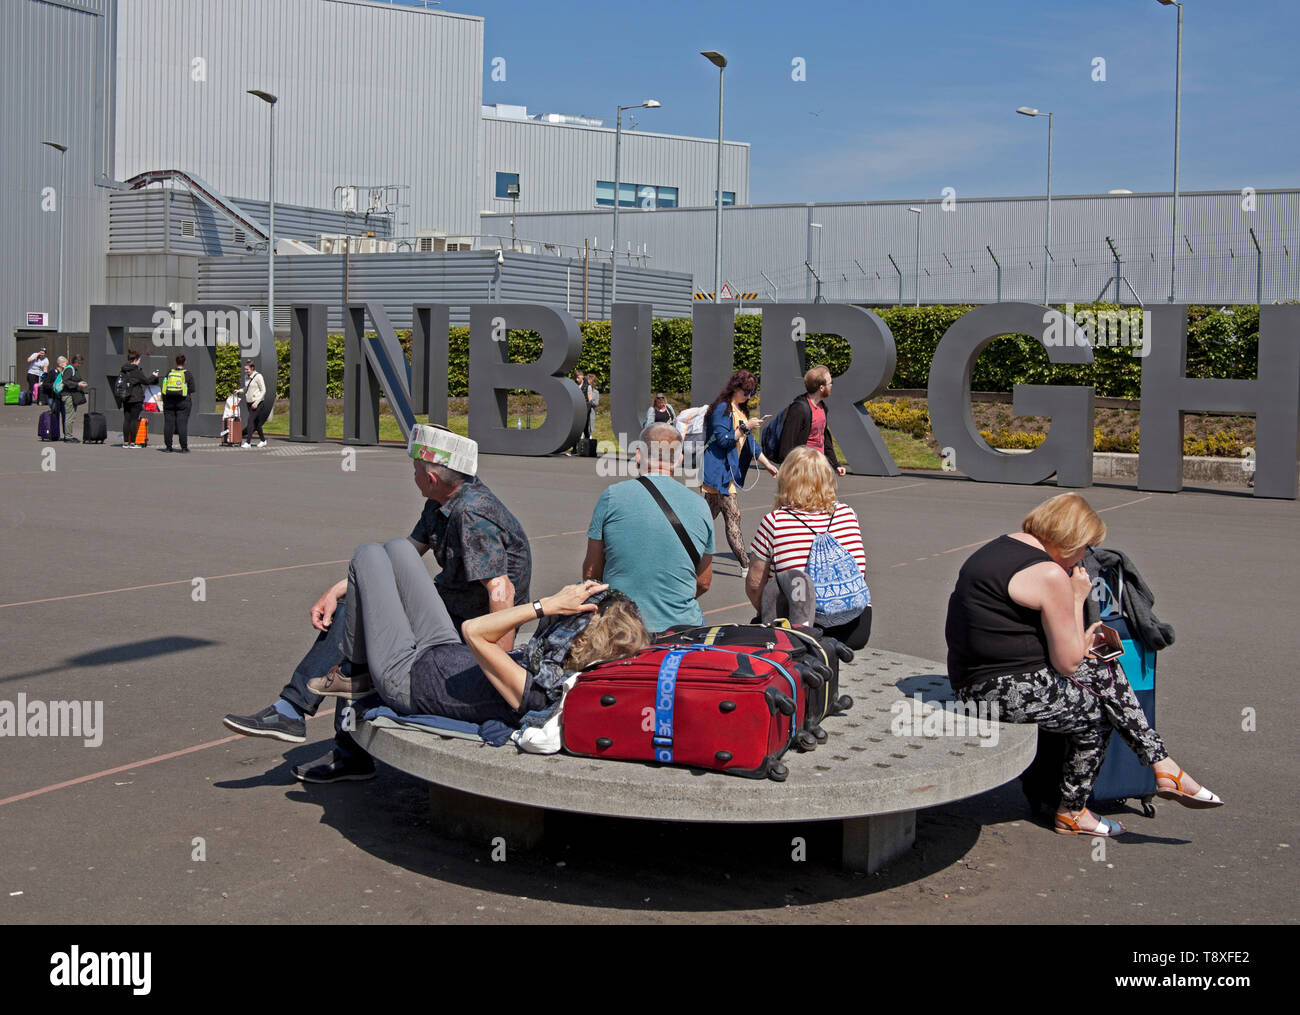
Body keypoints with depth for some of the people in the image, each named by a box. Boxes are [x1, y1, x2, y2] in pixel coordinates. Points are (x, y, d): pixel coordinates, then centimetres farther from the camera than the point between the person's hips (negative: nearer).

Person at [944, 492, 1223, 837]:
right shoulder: (1050, 575, -18)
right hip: (1011, 692, -10)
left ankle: (1164, 769, 15)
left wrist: (1078, 641, 20)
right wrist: (1077, 600, -1)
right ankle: (1072, 812, 28)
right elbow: (1068, 663, -12)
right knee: (1096, 713, 13)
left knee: (1106, 674, 13)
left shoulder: (1002, 547, 12)